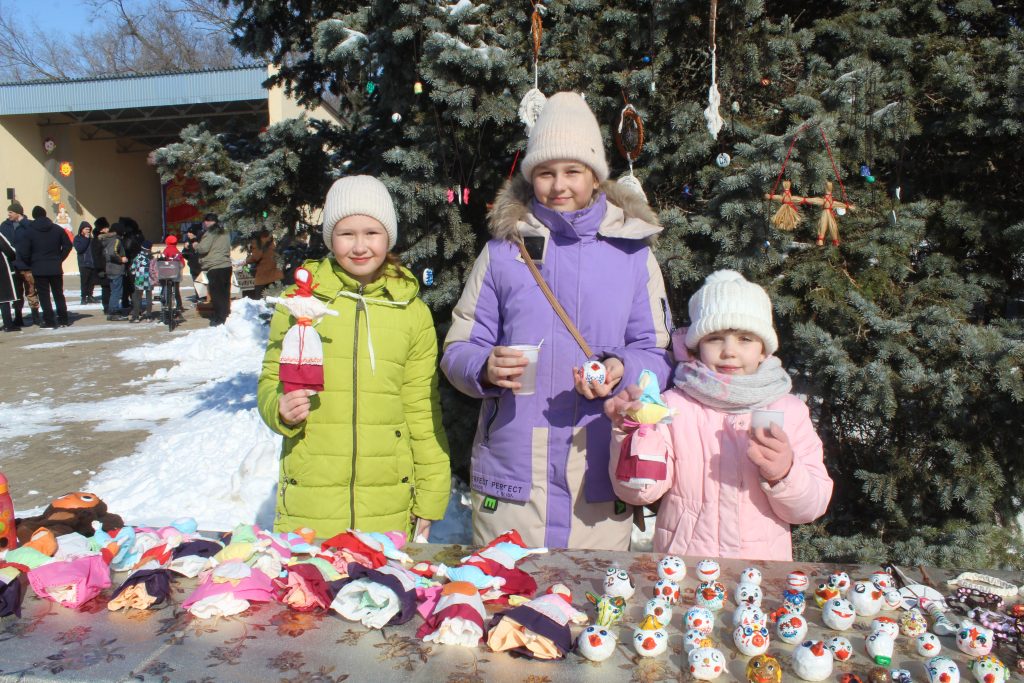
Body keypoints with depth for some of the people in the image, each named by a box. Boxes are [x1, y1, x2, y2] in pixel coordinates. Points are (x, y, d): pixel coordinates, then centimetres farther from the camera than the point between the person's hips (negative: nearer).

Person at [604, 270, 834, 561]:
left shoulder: (789, 410, 6)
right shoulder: (674, 405, 1)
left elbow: (810, 508, 4)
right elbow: (639, 491, -6)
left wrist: (783, 475, -15)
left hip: (762, 566, 2)